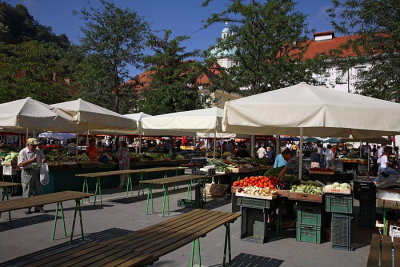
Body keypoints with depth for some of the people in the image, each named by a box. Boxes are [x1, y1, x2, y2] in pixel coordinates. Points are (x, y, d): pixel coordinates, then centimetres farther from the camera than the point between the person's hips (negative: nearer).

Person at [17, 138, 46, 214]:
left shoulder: (38, 151, 10)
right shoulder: (23, 152, -5)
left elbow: (43, 158, 20)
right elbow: (20, 164, -14)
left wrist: (43, 160, -5)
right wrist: (30, 160, -24)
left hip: (37, 172, 5)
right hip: (27, 173, -5)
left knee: (38, 191, 8)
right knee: (27, 192, 0)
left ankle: (39, 207, 16)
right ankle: (27, 208, 10)